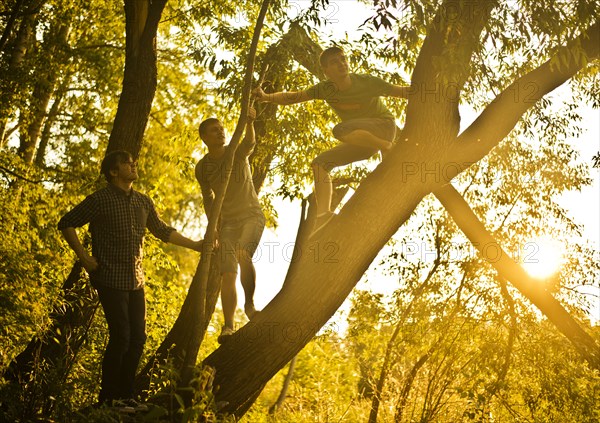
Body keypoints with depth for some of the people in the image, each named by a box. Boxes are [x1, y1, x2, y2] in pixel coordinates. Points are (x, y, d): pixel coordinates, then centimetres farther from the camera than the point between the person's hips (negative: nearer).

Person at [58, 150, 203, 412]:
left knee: (137, 338, 5)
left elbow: (162, 231, 23)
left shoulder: (143, 202, 12)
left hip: (136, 280, 6)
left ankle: (125, 395, 17)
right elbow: (66, 224, -2)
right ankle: (107, 398, 3)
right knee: (121, 337, -11)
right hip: (111, 280, -6)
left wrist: (194, 245, 19)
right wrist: (84, 257, -8)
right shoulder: (100, 199, -6)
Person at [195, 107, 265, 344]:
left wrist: (249, 123, -50)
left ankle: (250, 304, -9)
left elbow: (250, 142, -30)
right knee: (228, 274, -8)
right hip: (228, 222, 3)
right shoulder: (202, 168, 1)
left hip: (252, 215, -3)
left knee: (243, 255, -30)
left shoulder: (237, 152, -6)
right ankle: (228, 326, -6)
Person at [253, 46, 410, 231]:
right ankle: (323, 214, -13)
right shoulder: (325, 88, -5)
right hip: (363, 141, 6)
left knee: (340, 130, -33)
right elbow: (292, 97, -6)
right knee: (320, 163, -4)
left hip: (383, 126, -6)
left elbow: (402, 91, -15)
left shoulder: (367, 82, -19)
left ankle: (389, 148, -20)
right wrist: (266, 97, -22)